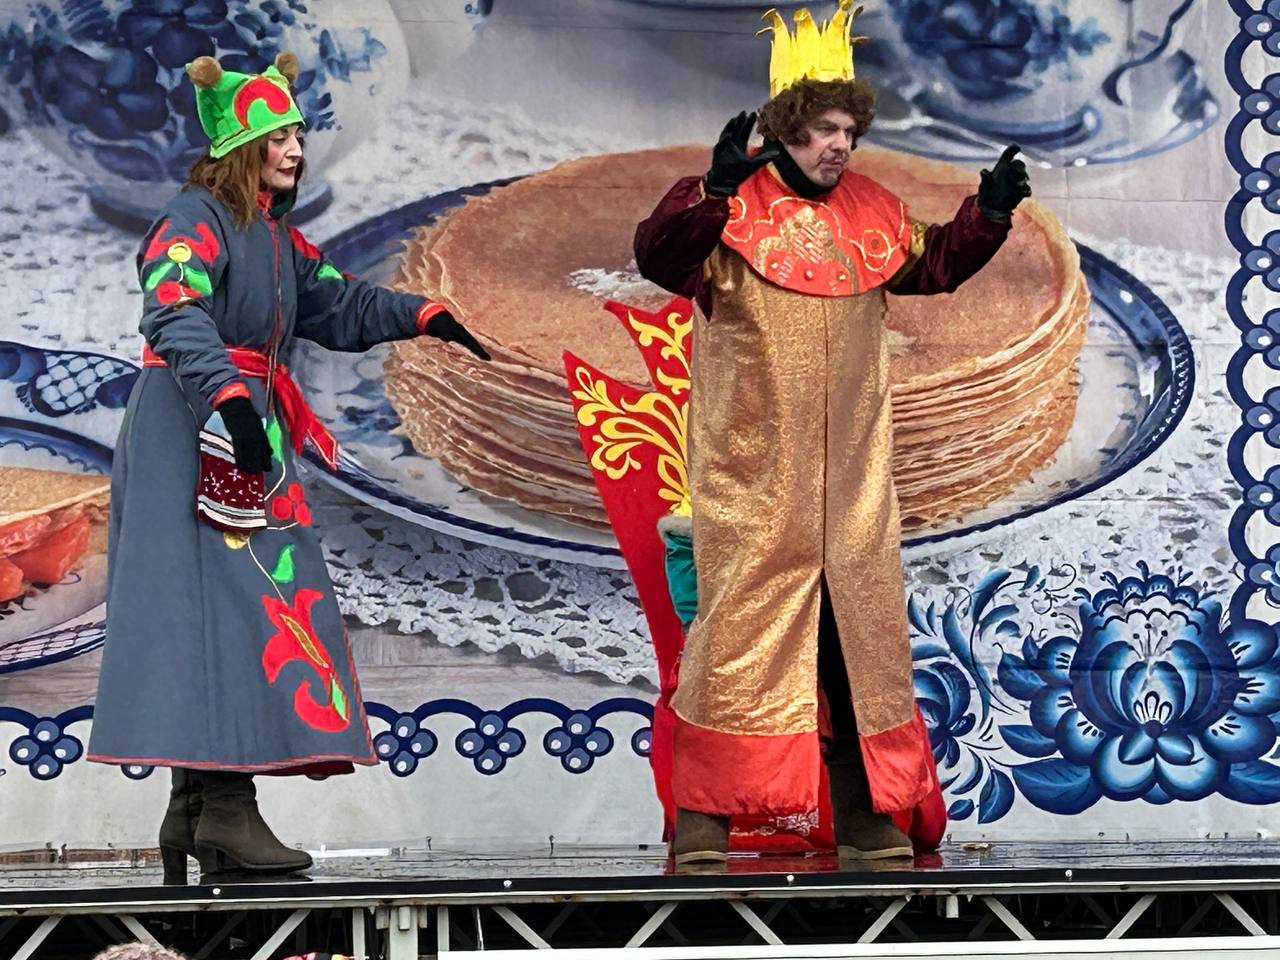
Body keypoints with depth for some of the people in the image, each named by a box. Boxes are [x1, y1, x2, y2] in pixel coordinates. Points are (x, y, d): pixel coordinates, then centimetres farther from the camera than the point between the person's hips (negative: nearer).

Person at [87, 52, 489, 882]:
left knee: (248, 608, 5)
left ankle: (198, 810, 6)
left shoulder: (277, 237, 20)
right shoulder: (194, 221, -8)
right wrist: (228, 396, -37)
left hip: (251, 443, 10)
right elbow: (177, 318, -24)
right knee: (218, 606, -15)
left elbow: (340, 306, 30)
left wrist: (422, 315, 19)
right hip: (192, 439, -10)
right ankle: (225, 810, -20)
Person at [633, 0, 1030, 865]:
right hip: (751, 473, -6)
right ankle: (703, 816, 1)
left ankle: (867, 816, 19)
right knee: (738, 627, -6)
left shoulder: (870, 211, 11)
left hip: (851, 474, 6)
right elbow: (658, 257, -24)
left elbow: (933, 265, 22)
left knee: (863, 627, 9)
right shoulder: (729, 204, -8)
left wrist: (989, 213, 7)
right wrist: (716, 191, -37)